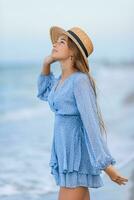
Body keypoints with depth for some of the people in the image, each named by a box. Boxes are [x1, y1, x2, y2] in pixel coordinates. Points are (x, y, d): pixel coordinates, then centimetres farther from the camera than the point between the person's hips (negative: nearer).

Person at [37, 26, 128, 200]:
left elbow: (91, 122, -20)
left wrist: (106, 165, -21)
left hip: (78, 155, -9)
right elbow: (44, 94, 31)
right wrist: (46, 64, 16)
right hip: (67, 153, 9)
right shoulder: (63, 79, 10)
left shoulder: (80, 80, -17)